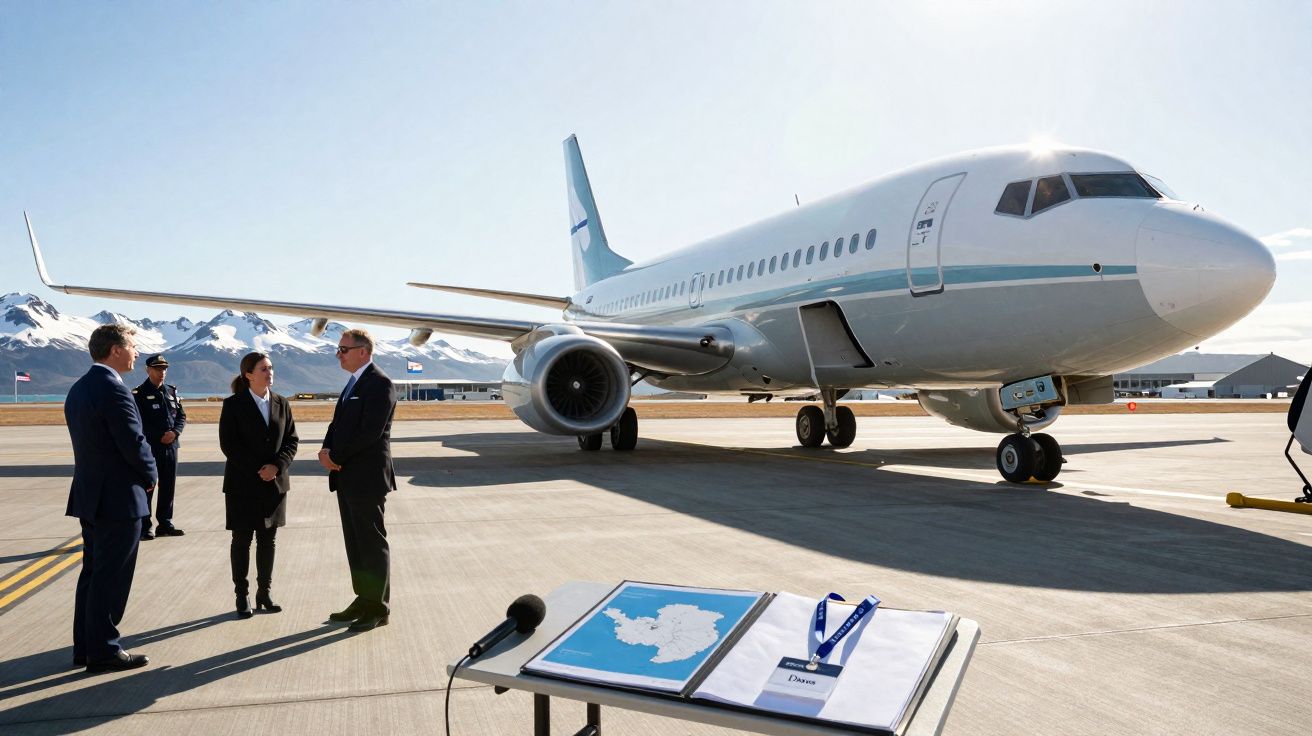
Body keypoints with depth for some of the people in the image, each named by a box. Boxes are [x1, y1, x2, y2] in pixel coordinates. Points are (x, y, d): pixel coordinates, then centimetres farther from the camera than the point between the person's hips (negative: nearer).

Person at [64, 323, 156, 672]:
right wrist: (151, 475, -2)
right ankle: (103, 652, 9)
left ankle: (85, 647, 25)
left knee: (93, 573, 17)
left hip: (90, 496, 9)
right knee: (111, 578, 0)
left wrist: (142, 473, 9)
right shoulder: (114, 389, -19)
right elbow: (135, 444, -21)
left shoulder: (78, 388, 11)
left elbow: (95, 443, 12)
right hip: (118, 498, -9)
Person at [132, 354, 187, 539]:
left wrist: (175, 432, -7)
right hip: (149, 447, -5)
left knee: (168, 486, 9)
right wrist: (160, 437, -11)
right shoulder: (139, 393, -4)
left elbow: (181, 415, 12)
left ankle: (165, 524, 18)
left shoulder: (171, 391, 13)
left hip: (171, 446, 5)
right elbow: (140, 422, -9)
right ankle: (144, 527, 5)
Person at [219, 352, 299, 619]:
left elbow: (292, 440, 5)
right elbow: (228, 444, -9)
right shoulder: (233, 405, -4)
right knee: (242, 540, 4)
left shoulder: (281, 404, 6)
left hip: (275, 483, 3)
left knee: (268, 540, 9)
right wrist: (257, 470, -15)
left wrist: (277, 466, -12)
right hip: (243, 484, -3)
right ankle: (242, 596, 15)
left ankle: (264, 592, 19)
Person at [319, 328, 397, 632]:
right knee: (355, 543, 14)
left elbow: (371, 431, -21)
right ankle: (363, 600, 25)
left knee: (372, 544, -1)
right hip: (347, 476, 9)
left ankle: (378, 608, 9)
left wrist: (336, 455, -13)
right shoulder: (354, 383, 17)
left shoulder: (379, 384, -13)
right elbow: (338, 424, 17)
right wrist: (327, 450, -2)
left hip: (367, 477, -9)